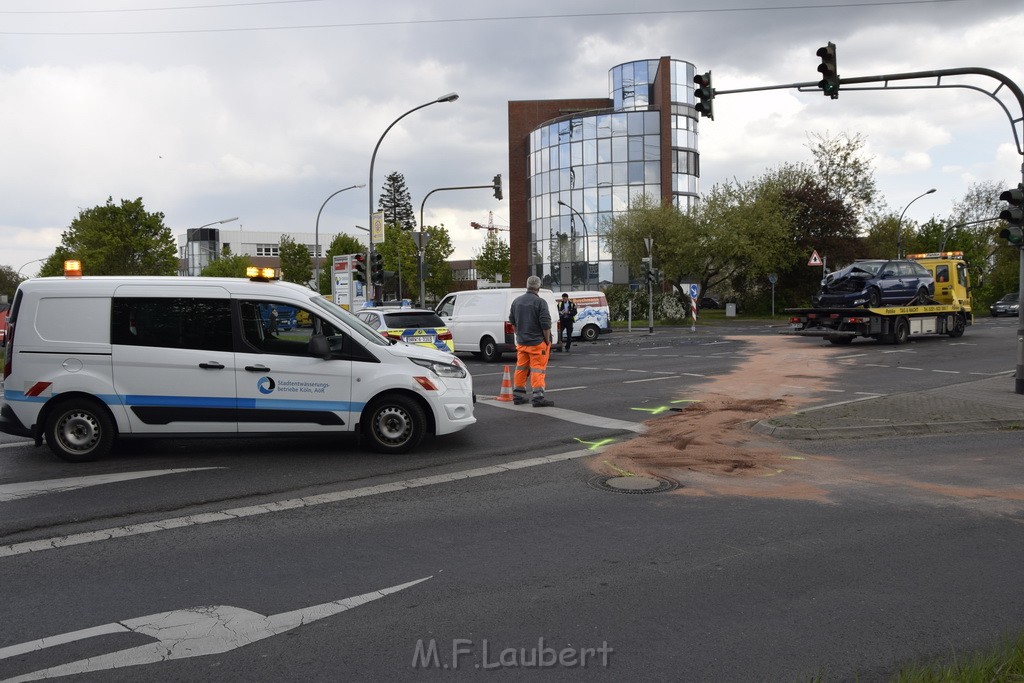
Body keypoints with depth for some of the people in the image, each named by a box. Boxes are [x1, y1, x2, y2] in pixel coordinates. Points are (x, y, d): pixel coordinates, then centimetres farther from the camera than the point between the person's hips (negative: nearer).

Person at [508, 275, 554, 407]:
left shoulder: (517, 301, 8)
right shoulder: (540, 302, -14)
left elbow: (512, 321, 16)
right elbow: (546, 324, -16)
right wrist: (547, 340, -6)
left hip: (521, 342, 7)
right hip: (537, 342, -6)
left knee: (521, 368, 13)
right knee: (538, 369, -5)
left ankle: (517, 396, 18)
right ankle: (538, 397, -7)